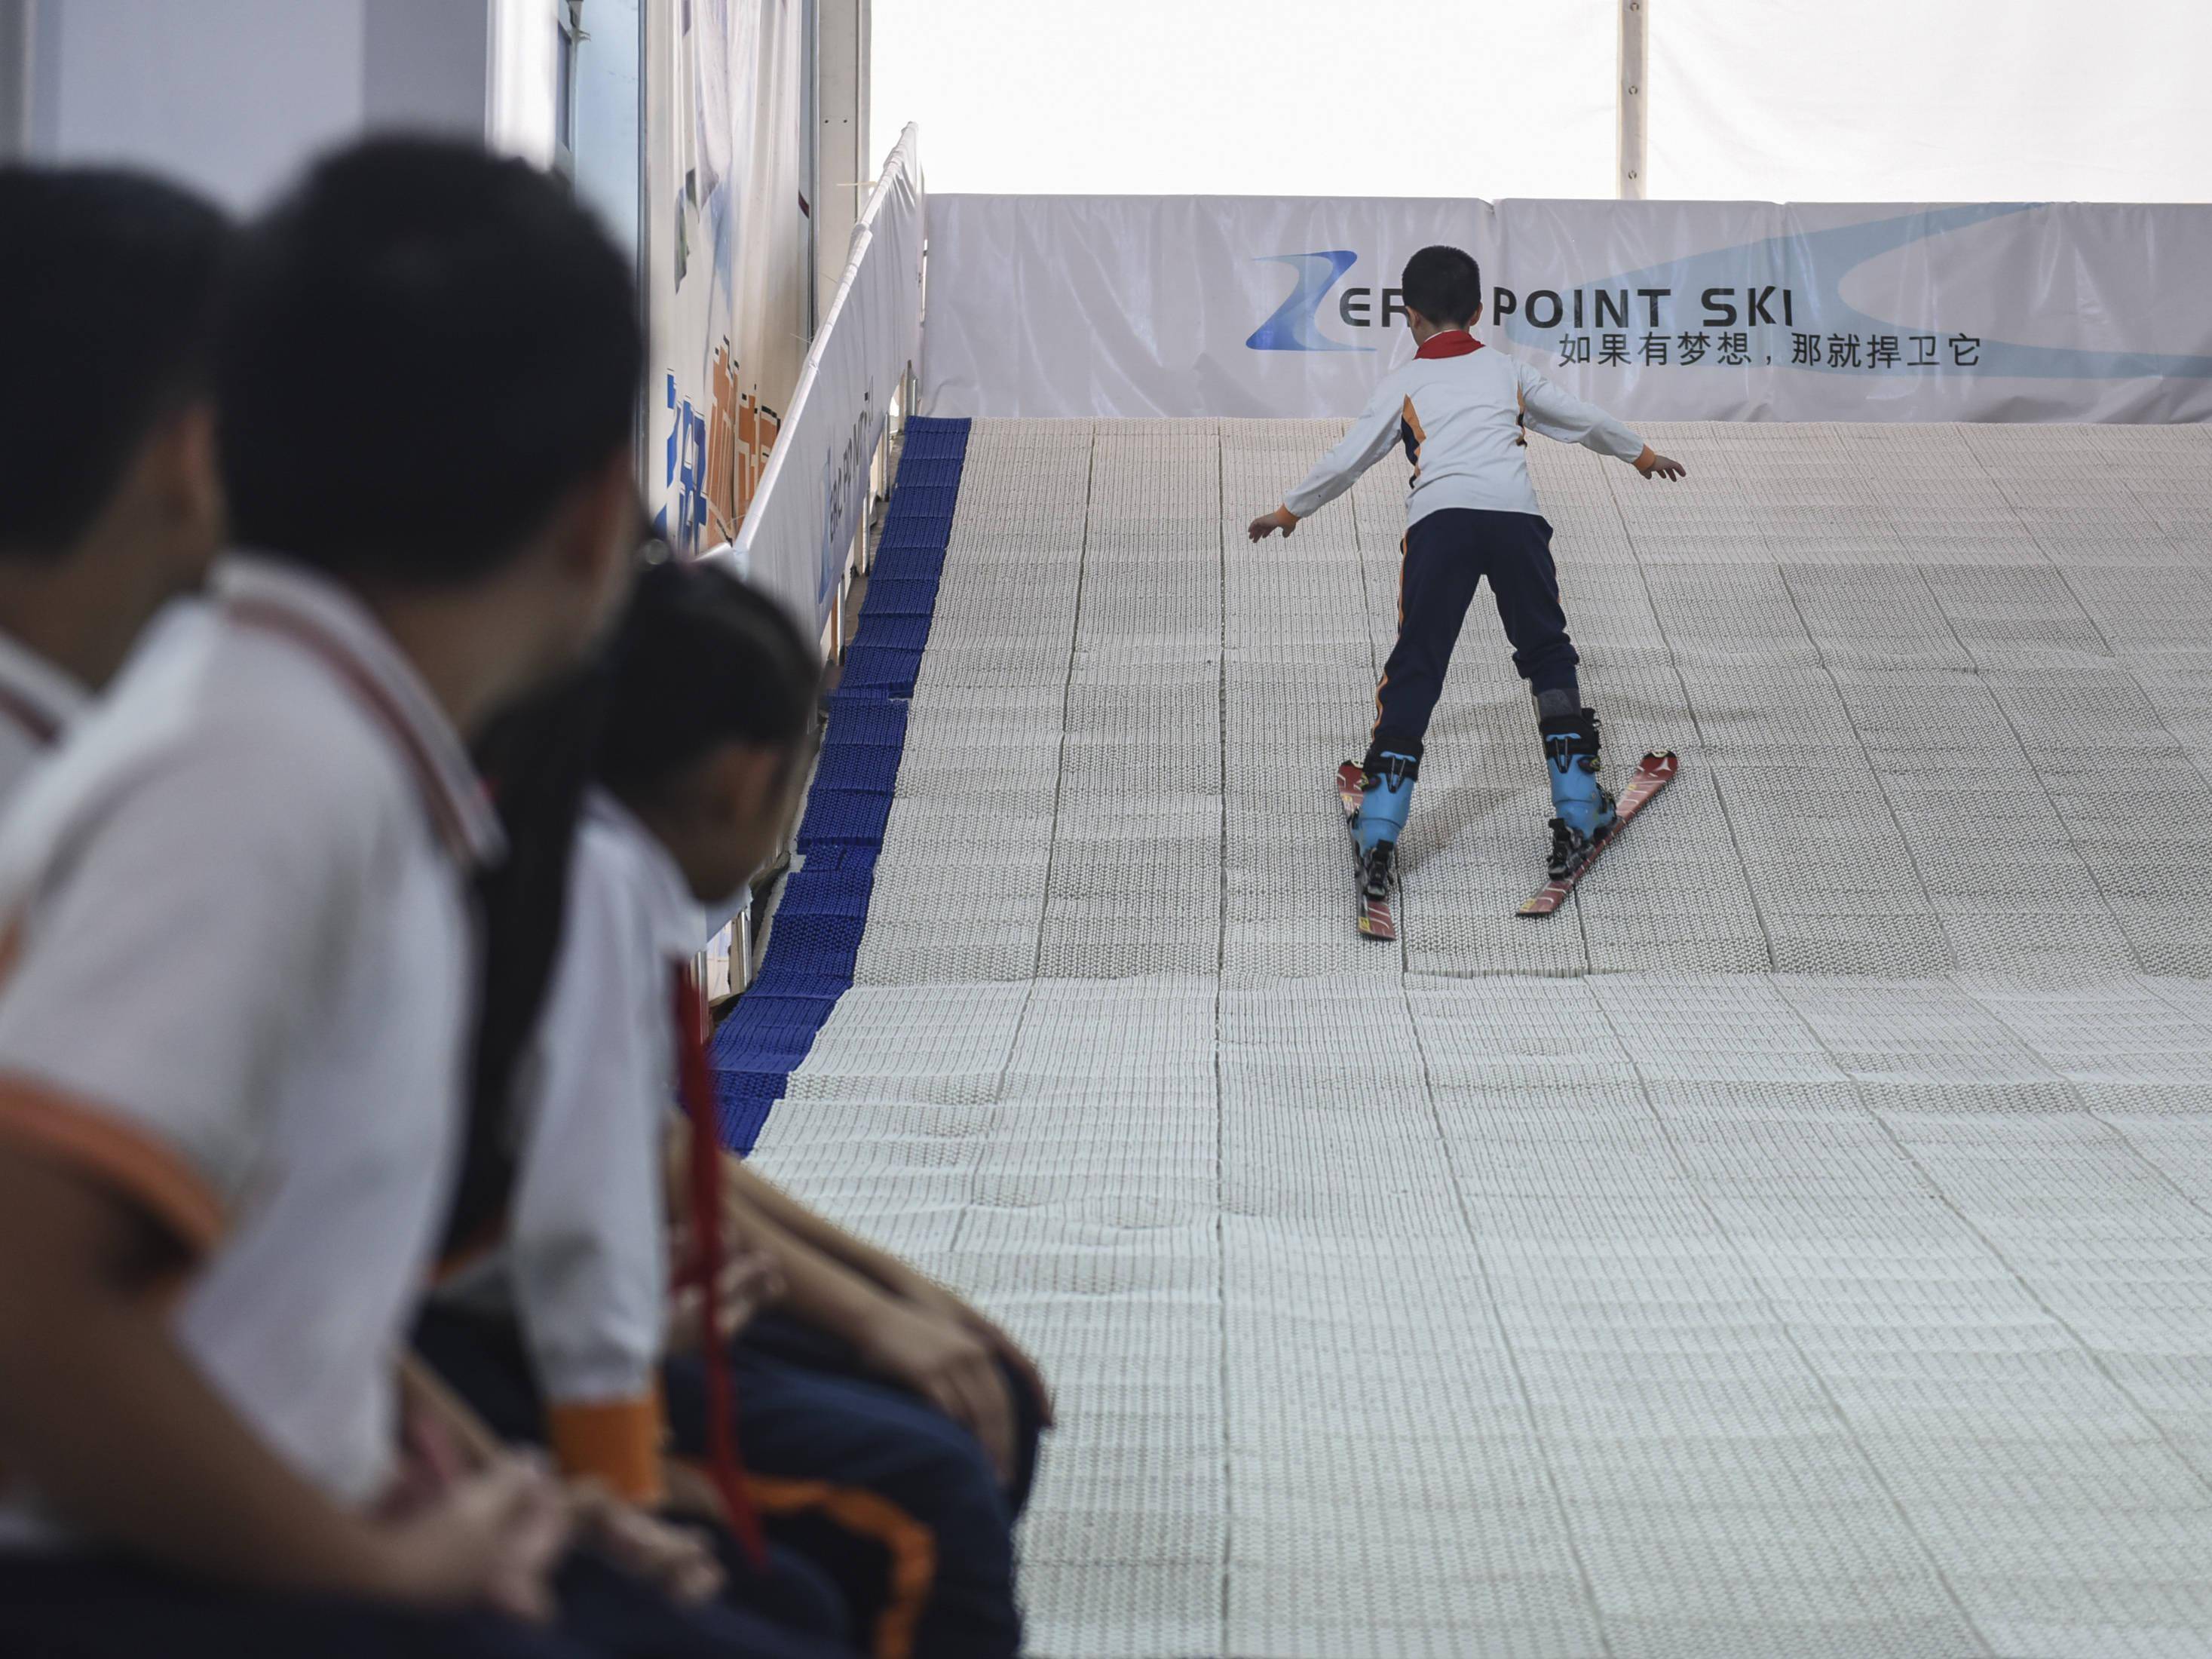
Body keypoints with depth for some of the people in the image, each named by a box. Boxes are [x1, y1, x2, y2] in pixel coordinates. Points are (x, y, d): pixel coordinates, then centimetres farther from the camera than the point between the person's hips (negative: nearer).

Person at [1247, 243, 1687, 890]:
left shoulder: (1401, 385, 21)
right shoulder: (1507, 370, 26)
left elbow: (1346, 460, 19)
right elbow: (1585, 420, 33)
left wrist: (1289, 511, 33)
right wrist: (1642, 455, 51)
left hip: (1438, 520, -1)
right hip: (1515, 515, 1)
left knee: (1414, 670, 2)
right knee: (1548, 655, 19)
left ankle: (1378, 838, -6)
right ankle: (1578, 813, 16)